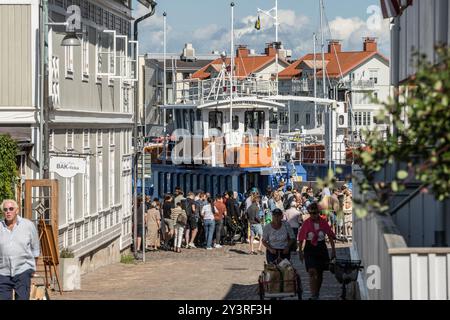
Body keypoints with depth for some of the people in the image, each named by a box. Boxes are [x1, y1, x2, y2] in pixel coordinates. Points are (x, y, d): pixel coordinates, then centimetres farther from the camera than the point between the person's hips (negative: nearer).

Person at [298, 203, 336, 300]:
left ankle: (317, 293, 32)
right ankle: (313, 295, -18)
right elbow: (301, 239, 2)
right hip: (310, 249, -2)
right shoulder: (306, 223, -6)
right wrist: (300, 251, 4)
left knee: (320, 273, 14)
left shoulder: (323, 222, -2)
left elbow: (330, 236, 5)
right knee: (312, 272, -16)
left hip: (321, 248, 3)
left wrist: (333, 250, 4)